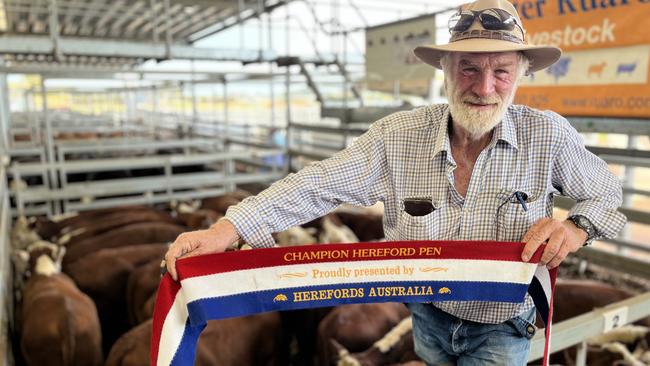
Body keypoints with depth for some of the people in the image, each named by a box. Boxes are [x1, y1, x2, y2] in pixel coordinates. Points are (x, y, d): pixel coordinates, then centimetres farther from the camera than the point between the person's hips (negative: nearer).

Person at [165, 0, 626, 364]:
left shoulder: (548, 136, -17)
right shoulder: (398, 137, -18)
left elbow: (609, 192, -2)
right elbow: (321, 184, -21)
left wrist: (576, 226, -25)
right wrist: (227, 229, -30)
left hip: (501, 329, -1)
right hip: (428, 317, 2)